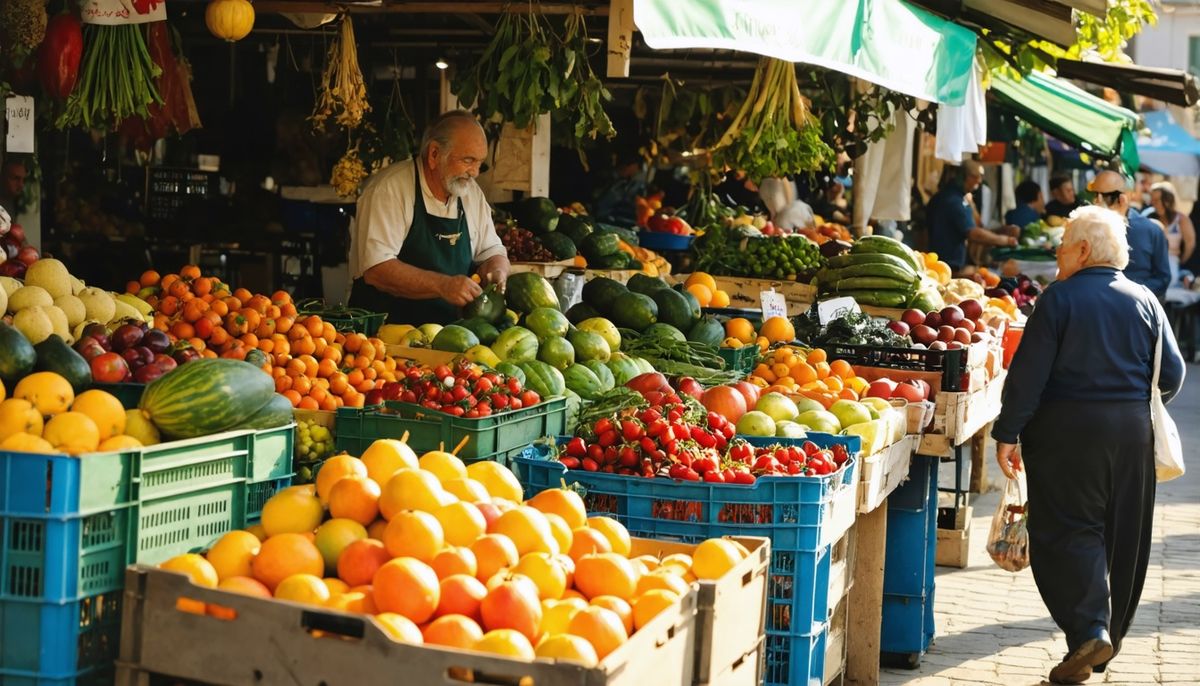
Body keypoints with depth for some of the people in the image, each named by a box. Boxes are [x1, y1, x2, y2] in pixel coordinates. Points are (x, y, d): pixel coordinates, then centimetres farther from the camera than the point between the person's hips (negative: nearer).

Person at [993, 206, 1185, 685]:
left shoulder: (1060, 299, -8)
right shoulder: (1144, 301, 6)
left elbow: (1029, 372, -12)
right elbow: (1172, 374, 7)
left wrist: (1007, 434, -8)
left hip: (1067, 430, -5)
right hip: (1132, 431, 5)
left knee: (1065, 531, -1)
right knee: (1123, 535, 14)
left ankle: (1089, 630, -17)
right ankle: (1111, 634, 24)